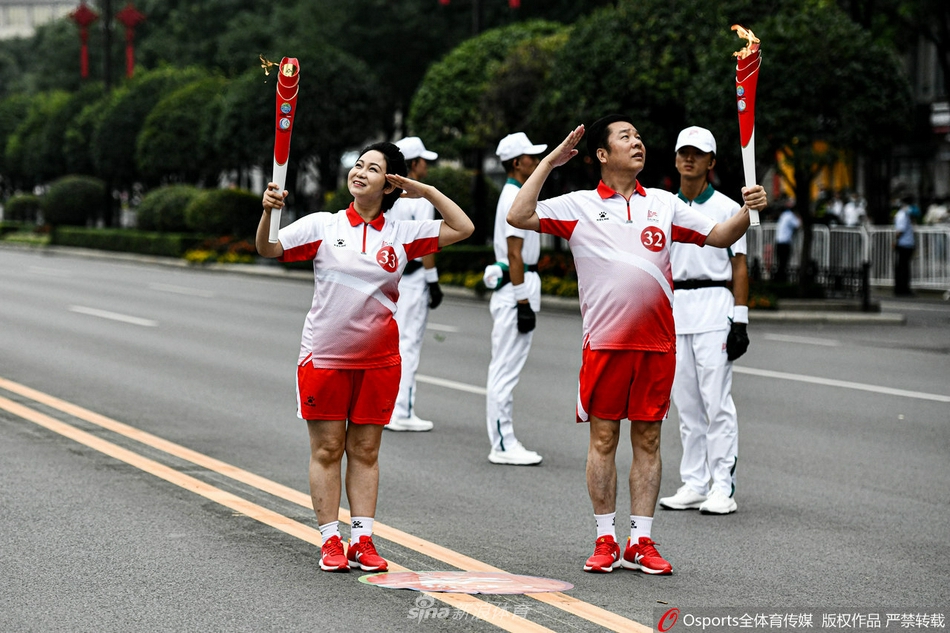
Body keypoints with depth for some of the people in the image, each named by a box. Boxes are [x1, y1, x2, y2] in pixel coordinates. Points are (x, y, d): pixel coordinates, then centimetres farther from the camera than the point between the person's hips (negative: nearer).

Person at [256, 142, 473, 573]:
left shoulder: (402, 234, 2)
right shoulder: (322, 226, -1)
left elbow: (463, 229, 0)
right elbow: (268, 250, -6)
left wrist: (427, 192, -5)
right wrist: (268, 212, -24)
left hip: (379, 360, 1)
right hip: (324, 356, -1)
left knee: (365, 451, 7)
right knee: (327, 449, 2)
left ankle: (362, 541, 11)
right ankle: (330, 541, 10)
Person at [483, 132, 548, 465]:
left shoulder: (515, 196, 17)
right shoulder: (516, 200, -15)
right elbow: (514, 254, -20)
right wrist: (523, 302, -22)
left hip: (518, 285, 11)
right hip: (516, 287, -11)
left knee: (505, 369, 12)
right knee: (506, 368, -8)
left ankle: (504, 441, 17)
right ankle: (502, 445, -7)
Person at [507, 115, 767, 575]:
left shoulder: (664, 204, 10)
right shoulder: (579, 207, 2)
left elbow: (720, 236, 13)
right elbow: (519, 217, -8)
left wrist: (748, 211, -7)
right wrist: (549, 162, -6)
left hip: (657, 343, 2)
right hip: (605, 342, -2)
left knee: (647, 439, 6)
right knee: (603, 438, 2)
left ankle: (640, 543, 11)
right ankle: (606, 541, 11)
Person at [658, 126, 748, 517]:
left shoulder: (727, 209, -2)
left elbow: (739, 268, -3)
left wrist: (740, 322, -9)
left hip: (714, 307, -5)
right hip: (673, 308, 5)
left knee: (717, 400, -8)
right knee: (686, 403, 8)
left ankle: (723, 488, -5)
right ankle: (694, 485, 14)